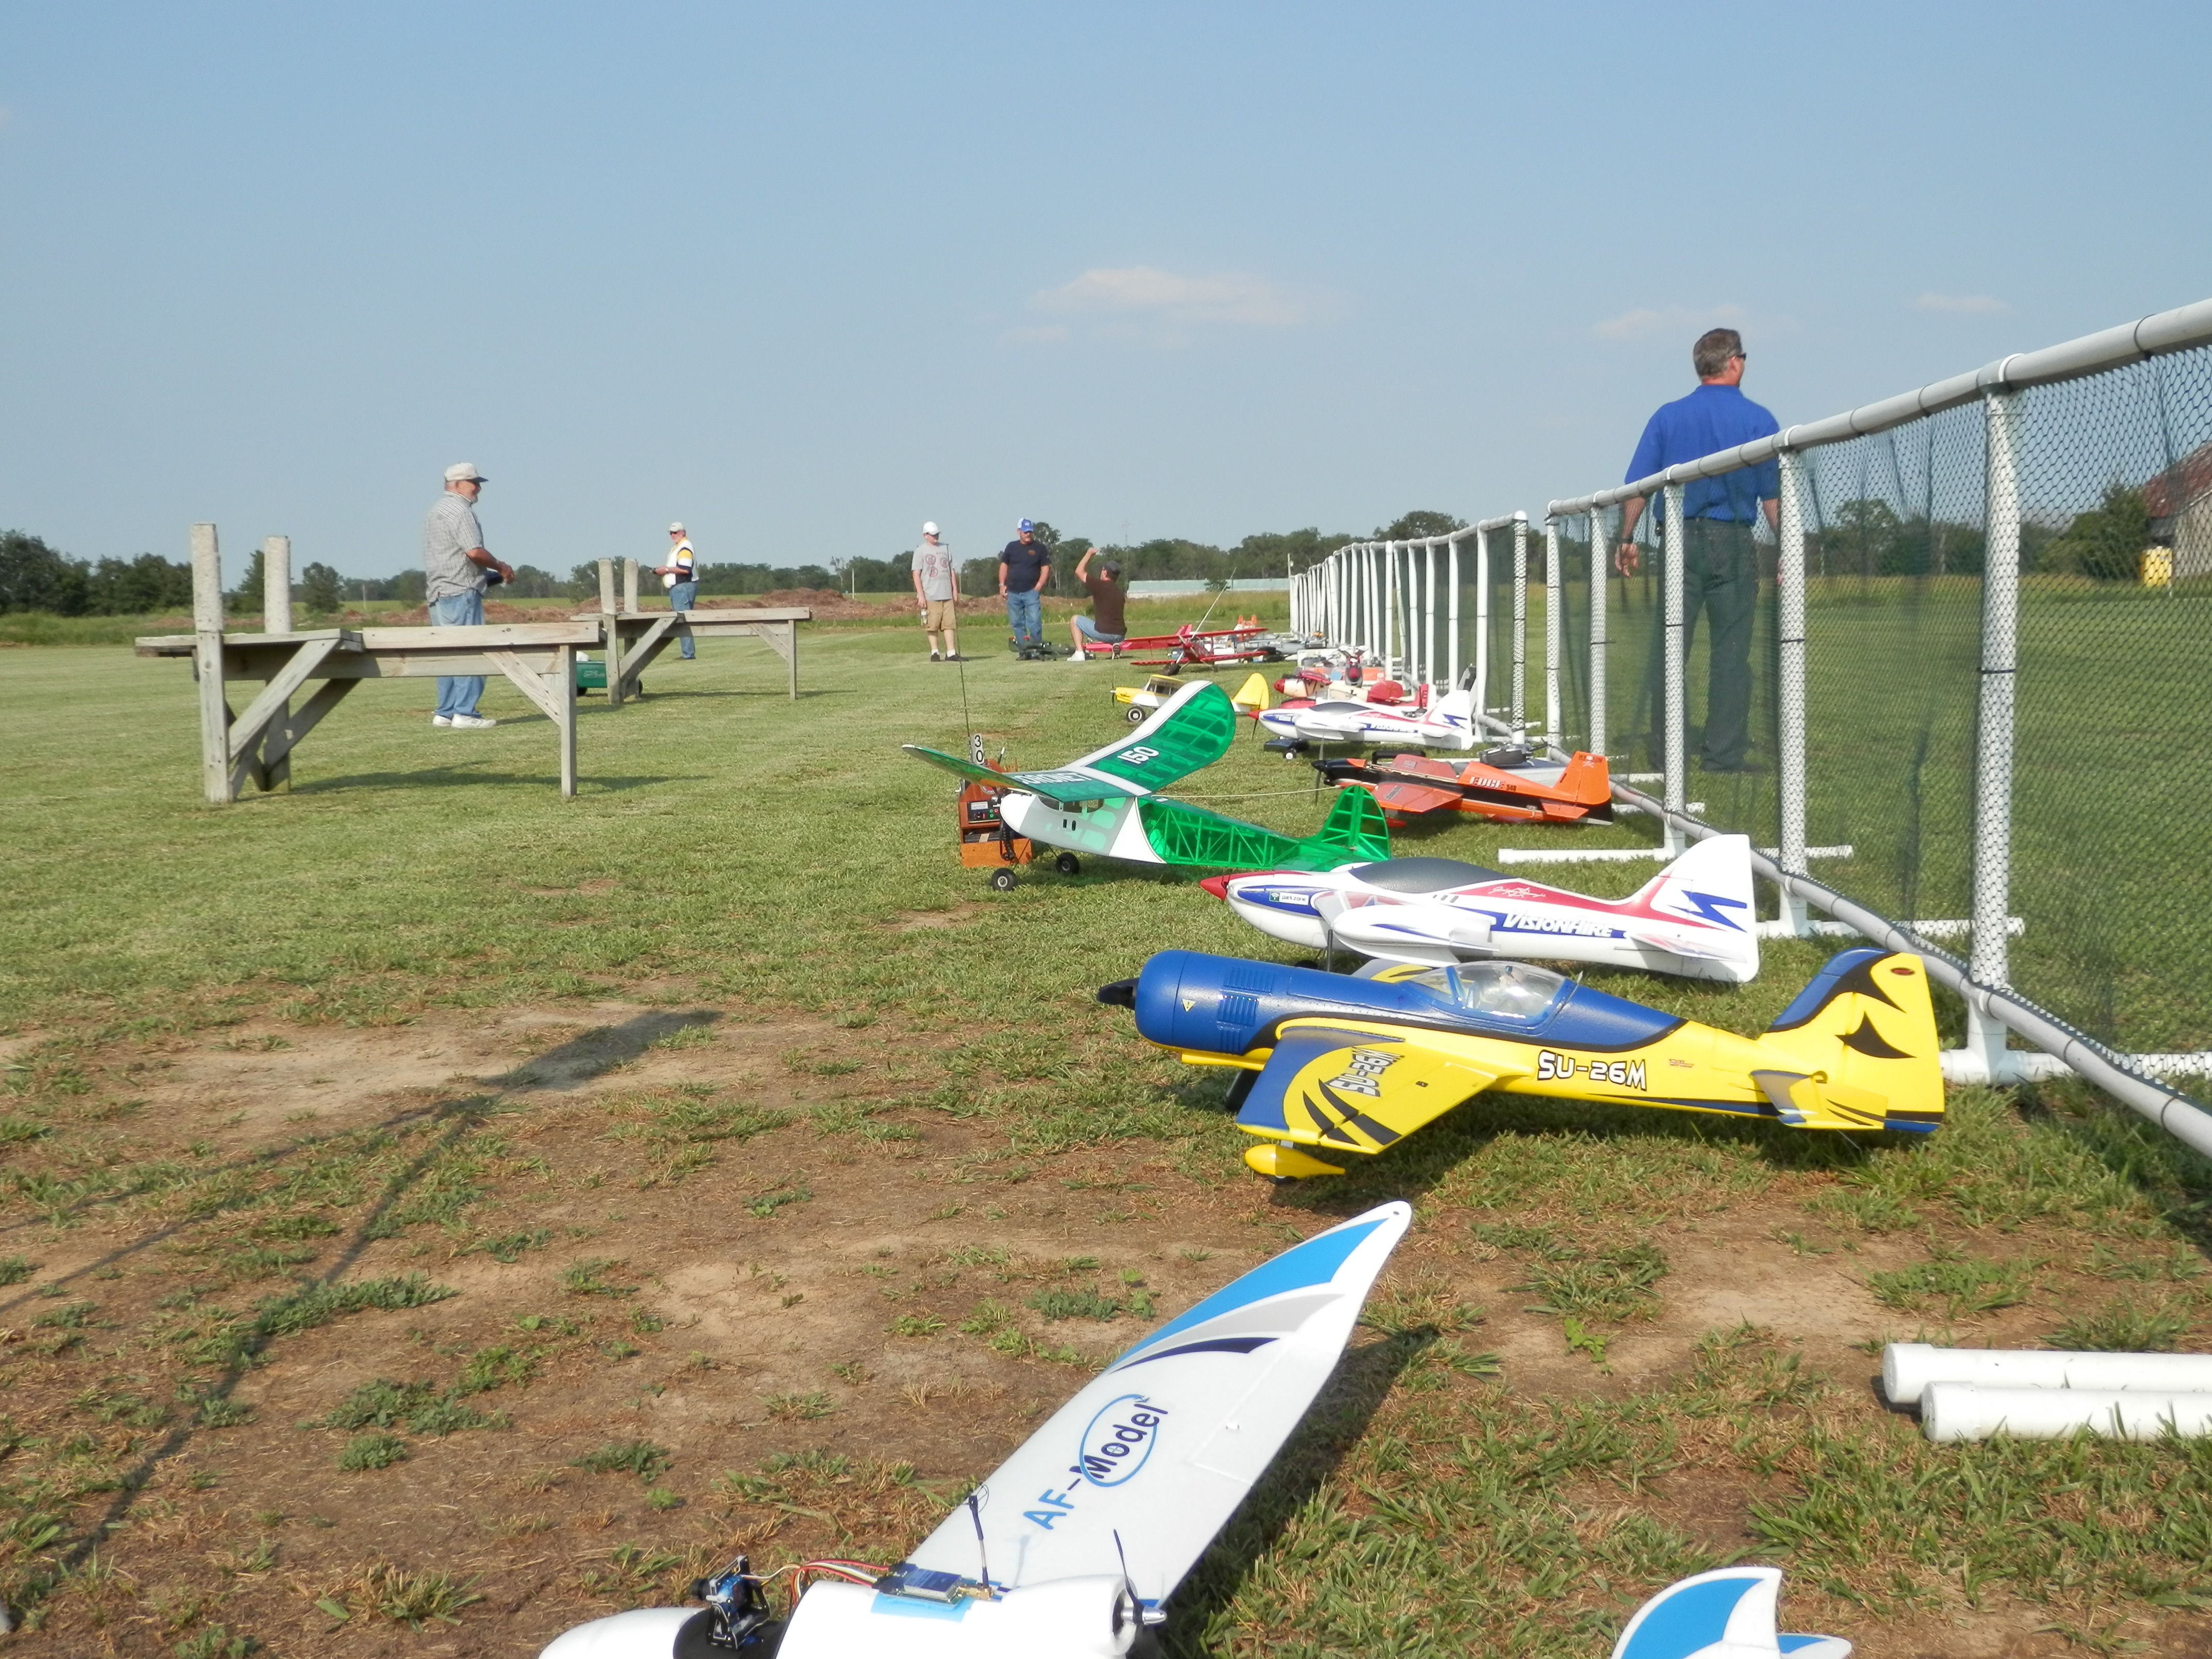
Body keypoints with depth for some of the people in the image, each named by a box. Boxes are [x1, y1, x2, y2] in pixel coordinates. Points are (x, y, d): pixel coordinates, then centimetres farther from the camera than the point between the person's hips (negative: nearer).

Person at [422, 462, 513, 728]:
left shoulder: (436, 511, 22)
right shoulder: (459, 510, -11)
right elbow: (474, 552, -20)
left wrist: (485, 575, 20)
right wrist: (501, 568, -5)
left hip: (439, 593, 10)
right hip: (461, 592, -10)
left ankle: (445, 712, 14)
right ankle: (464, 713, -11)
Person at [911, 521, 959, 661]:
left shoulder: (946, 549, 15)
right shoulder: (920, 551, 1)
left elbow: (952, 571, 18)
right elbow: (916, 574, -4)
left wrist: (955, 590, 10)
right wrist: (920, 595, -11)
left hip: (947, 595, 4)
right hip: (930, 596, -4)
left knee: (949, 623, -2)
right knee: (932, 626, -2)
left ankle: (951, 653, -2)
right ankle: (934, 652, 6)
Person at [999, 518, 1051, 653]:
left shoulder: (1039, 549, 3)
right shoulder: (1011, 547, 9)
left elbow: (1046, 568, 2)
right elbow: (1004, 565, 15)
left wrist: (1039, 586, -8)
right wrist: (1002, 585, 6)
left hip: (1031, 592, -3)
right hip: (1013, 592, 3)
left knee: (1034, 621, -13)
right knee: (1016, 623, 5)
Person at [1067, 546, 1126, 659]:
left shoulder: (1100, 585, -7)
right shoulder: (1120, 591, 15)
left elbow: (1079, 572, 5)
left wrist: (1089, 555, 16)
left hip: (1104, 633, -6)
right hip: (1120, 636, 6)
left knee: (1074, 620, 15)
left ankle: (1079, 653, 1)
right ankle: (1115, 645, 11)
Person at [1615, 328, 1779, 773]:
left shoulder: (1668, 416, 5)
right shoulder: (1758, 419, 0)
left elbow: (1636, 486, 2)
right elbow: (1774, 495, -2)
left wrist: (1627, 540, 10)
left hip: (1680, 541, 2)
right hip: (1734, 544, -2)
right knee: (1730, 653, 3)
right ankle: (1723, 754, 2)